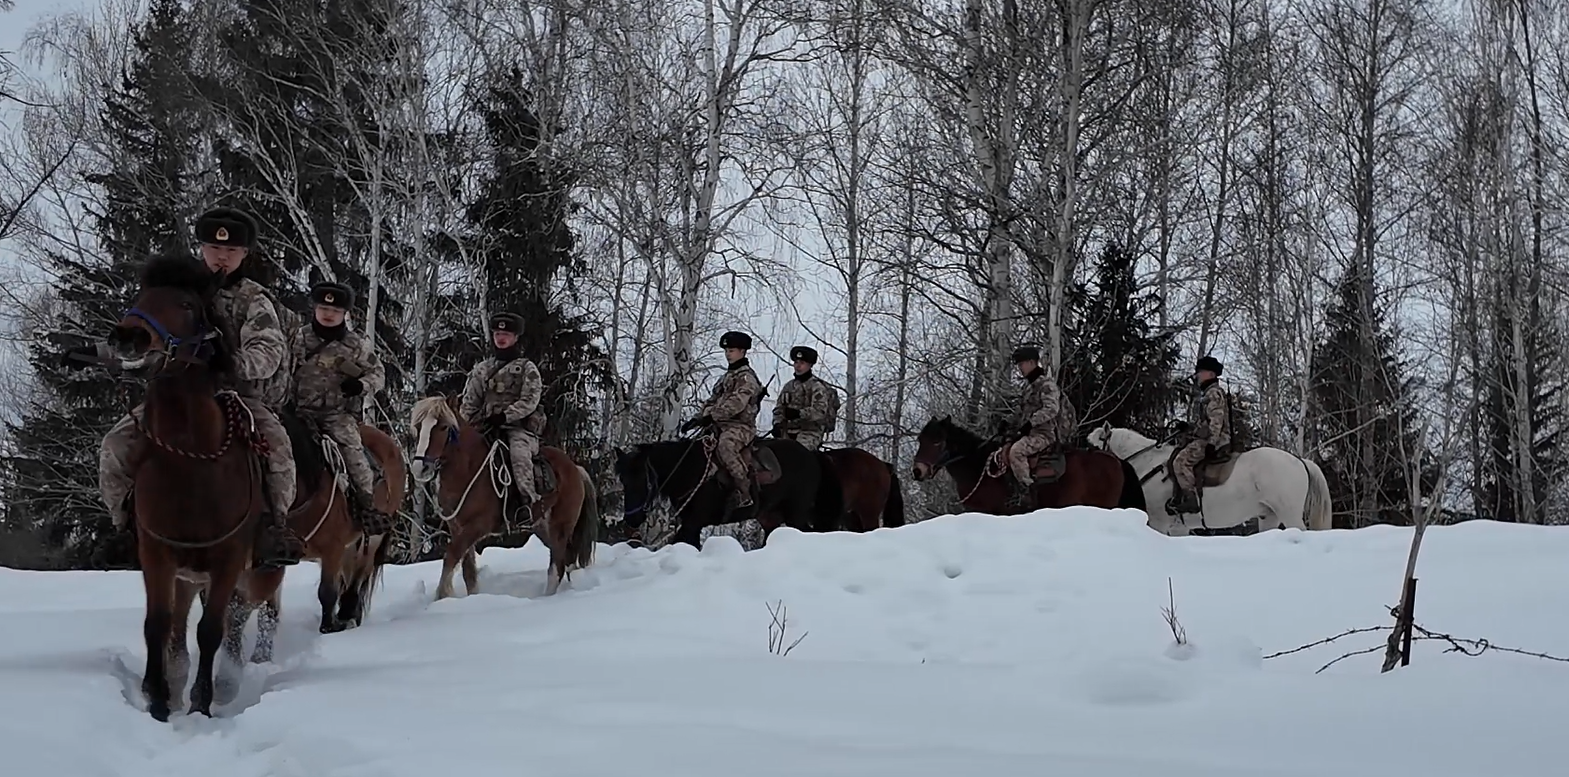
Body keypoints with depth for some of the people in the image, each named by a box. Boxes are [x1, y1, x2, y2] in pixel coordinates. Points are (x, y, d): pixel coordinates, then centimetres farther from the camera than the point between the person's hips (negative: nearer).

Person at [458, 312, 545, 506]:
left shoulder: (527, 368, 8)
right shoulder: (481, 369, 20)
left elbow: (529, 401, -5)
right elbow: (469, 403, 17)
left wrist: (505, 416, -18)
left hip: (519, 427, -5)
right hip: (487, 431, 5)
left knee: (519, 454, -35)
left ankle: (531, 502, -39)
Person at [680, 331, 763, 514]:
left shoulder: (746, 377, -4)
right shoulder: (726, 377, 25)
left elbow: (736, 403, -19)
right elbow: (712, 401, 23)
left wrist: (711, 416, -28)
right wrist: (697, 419, 7)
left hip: (741, 426, -10)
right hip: (721, 425, 10)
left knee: (724, 446, -39)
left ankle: (745, 496, -39)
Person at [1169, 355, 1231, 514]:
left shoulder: (1214, 393, -11)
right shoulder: (1205, 394, 20)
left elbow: (1216, 420, -20)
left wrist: (1211, 443, -27)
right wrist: (1187, 425, 8)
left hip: (1212, 440, -11)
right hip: (1201, 438, 11)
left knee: (1181, 461, -22)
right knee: (1175, 459, 13)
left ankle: (1191, 500, -23)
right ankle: (1179, 497, 12)